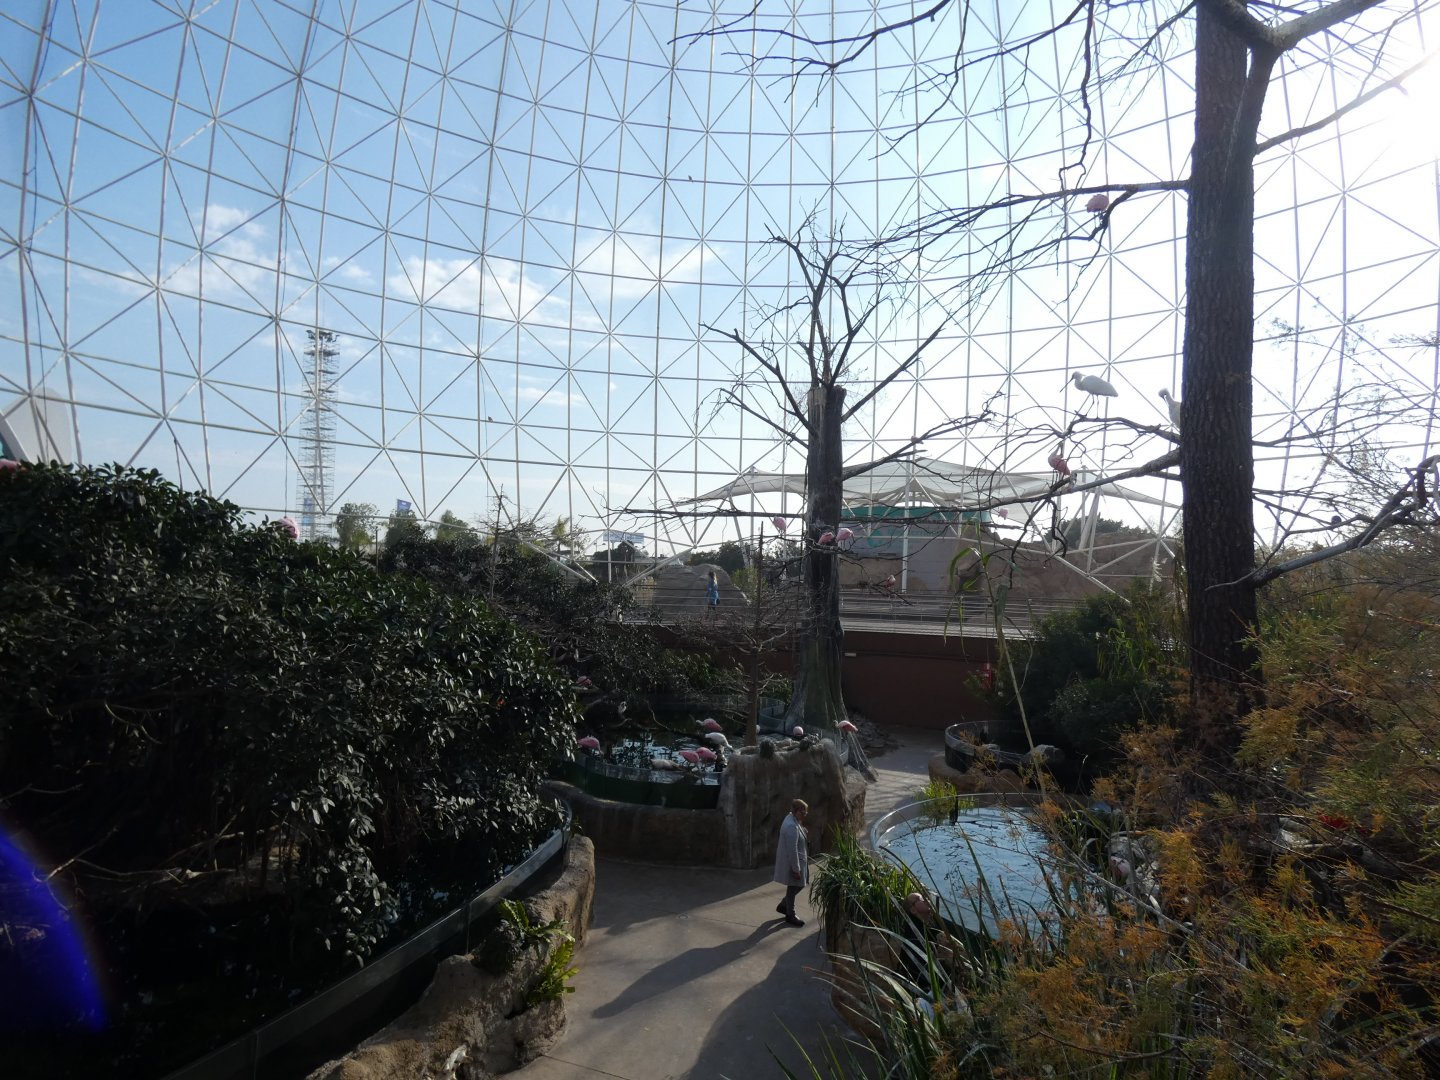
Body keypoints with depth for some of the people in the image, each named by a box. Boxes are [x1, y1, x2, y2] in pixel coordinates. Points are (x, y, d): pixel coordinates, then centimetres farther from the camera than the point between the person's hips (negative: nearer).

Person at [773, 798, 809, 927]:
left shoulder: (792, 819, 2)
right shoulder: (791, 827, -30)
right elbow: (792, 850, -26)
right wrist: (796, 869, -22)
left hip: (797, 861, 10)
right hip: (792, 863, -10)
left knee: (799, 885, 21)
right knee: (793, 888, 8)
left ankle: (783, 906, 37)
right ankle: (790, 916, 26)